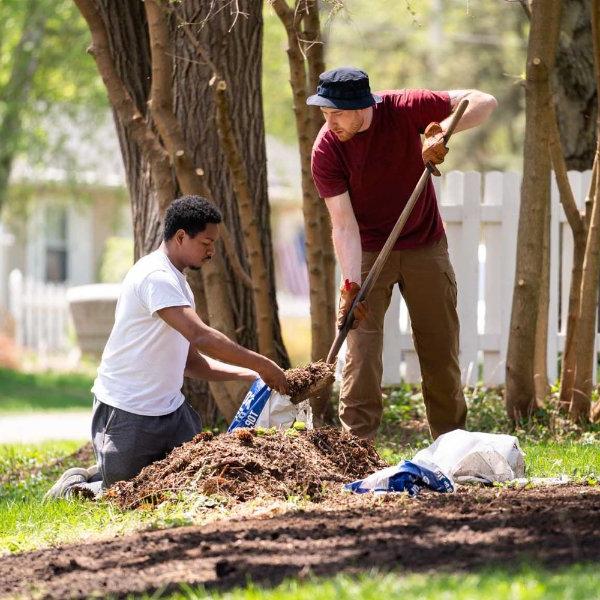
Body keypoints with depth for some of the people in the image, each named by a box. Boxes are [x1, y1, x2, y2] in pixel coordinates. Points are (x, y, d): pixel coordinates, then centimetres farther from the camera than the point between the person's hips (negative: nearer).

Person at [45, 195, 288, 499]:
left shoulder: (177, 283, 15)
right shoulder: (156, 277, -18)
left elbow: (192, 361, 13)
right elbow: (200, 336, -28)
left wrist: (250, 374, 2)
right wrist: (261, 365, -23)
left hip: (170, 408, 9)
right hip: (126, 413, -9)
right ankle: (74, 486, 22)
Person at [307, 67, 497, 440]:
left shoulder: (403, 109, -19)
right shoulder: (327, 150, -20)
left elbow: (484, 103, -17)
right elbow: (344, 224, -21)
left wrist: (444, 130, -35)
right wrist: (351, 284, -31)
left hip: (425, 245, 1)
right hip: (367, 252, -1)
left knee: (441, 352, 7)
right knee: (361, 353, -11)